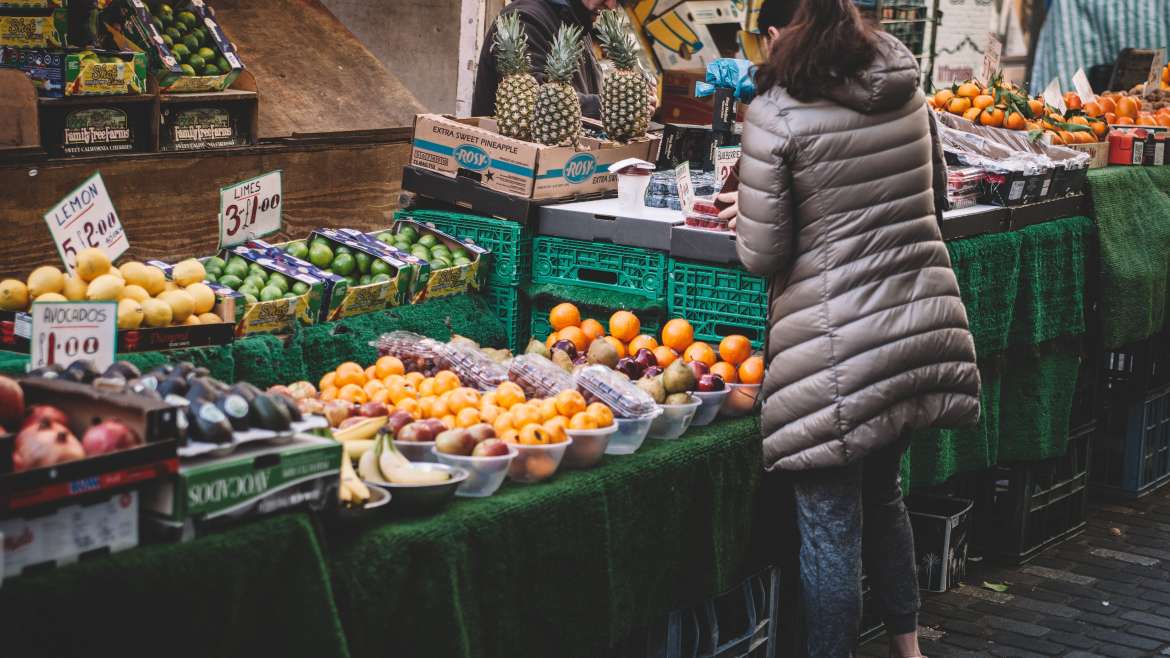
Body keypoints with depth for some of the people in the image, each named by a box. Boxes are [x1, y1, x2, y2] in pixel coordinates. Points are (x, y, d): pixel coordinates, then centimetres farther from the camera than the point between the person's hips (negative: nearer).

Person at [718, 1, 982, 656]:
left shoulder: (777, 115, -12)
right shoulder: (907, 89, 6)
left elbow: (763, 255, -9)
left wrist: (750, 210, 10)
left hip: (839, 344, -7)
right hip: (924, 324, 7)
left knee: (830, 522, 5)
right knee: (884, 491, 25)